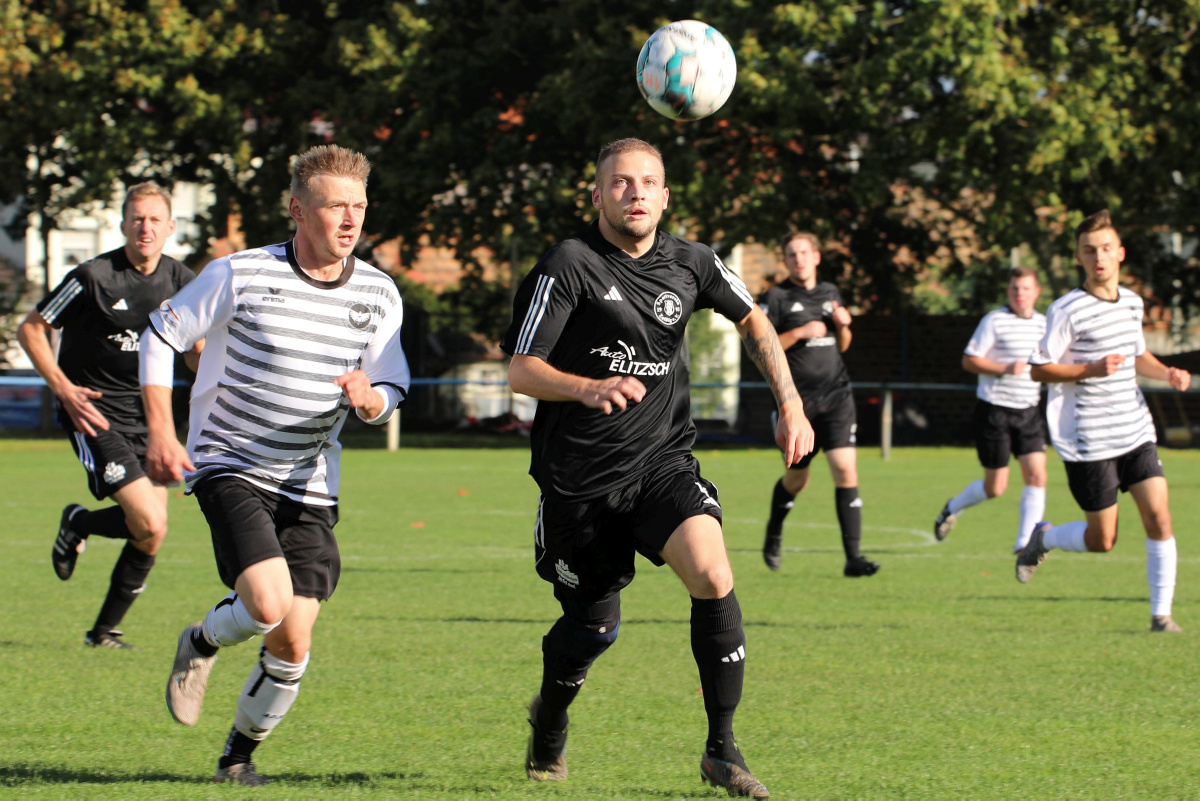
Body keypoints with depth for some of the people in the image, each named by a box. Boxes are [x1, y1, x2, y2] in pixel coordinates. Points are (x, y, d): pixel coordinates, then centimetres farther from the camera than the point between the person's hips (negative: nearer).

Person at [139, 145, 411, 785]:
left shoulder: (379, 295, 2)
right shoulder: (239, 275, -9)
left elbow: (386, 398, 9)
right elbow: (159, 335, 1)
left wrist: (368, 396, -17)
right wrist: (161, 434, -7)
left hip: (309, 487, 4)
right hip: (229, 466, -4)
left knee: (293, 644, -4)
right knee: (269, 604, -25)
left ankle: (239, 755, 21)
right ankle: (199, 645, 10)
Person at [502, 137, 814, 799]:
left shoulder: (689, 263, 2)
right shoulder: (569, 266, -11)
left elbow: (753, 322, 21)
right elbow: (521, 372, -14)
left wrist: (790, 404, 12)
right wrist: (591, 387, -33)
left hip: (662, 463, 2)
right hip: (580, 477, -2)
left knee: (712, 576, -24)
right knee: (593, 627, 8)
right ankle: (549, 721, 45)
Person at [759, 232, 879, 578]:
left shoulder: (830, 293, 13)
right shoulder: (776, 298, -3)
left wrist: (843, 326, 2)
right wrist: (800, 332, -17)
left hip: (836, 396, 3)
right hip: (797, 401, -3)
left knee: (846, 470, -12)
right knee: (796, 478, 10)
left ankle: (853, 558, -13)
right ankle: (774, 532, 42)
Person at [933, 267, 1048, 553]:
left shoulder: (1043, 324, 10)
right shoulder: (995, 321, -8)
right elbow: (969, 361, -10)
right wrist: (1005, 369, -22)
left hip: (1029, 411, 5)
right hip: (994, 410, -5)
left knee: (1037, 476, -11)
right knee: (996, 487, 1)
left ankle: (1024, 542, -7)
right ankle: (952, 509, 29)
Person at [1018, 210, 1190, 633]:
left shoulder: (1132, 302, 8)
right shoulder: (1067, 310, -13)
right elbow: (1039, 368, -10)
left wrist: (1167, 373, 5)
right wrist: (1091, 369, -23)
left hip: (1135, 432, 5)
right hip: (1089, 441, -5)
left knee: (1159, 518, -8)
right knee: (1102, 541, 1)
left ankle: (1161, 613, 2)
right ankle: (1042, 538, 31)